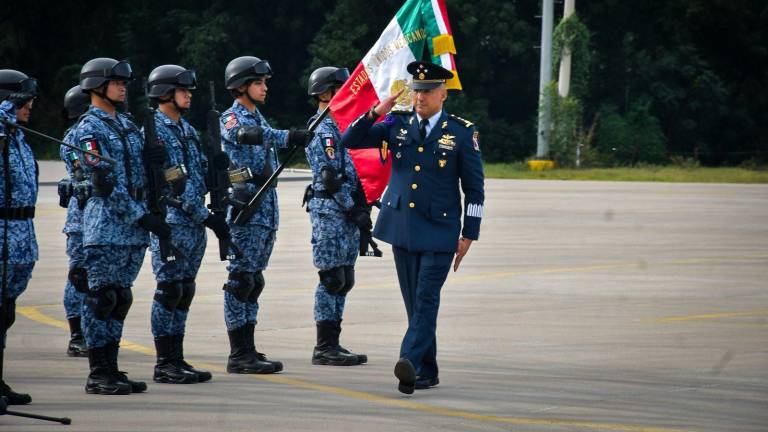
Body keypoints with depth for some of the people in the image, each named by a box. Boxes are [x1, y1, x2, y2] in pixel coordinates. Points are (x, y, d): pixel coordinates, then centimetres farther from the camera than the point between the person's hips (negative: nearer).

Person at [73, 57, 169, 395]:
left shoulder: (126, 124, 17)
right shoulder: (89, 128, -9)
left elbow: (136, 168, 23)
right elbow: (106, 183, -15)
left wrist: (152, 156, -1)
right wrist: (142, 216, -18)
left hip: (134, 226, 8)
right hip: (106, 224, -8)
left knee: (120, 299, 9)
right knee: (102, 298, -6)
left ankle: (111, 370, 14)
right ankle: (98, 375, -4)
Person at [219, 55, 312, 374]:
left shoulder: (257, 118, 18)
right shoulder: (231, 119, -9)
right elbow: (245, 134, -30)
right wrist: (288, 137, -40)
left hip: (266, 209, 9)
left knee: (253, 281, 9)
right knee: (241, 278, -8)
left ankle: (247, 351, 12)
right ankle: (239, 354, -9)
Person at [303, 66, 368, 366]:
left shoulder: (338, 125, 19)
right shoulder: (322, 130, -13)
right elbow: (330, 177, -19)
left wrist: (360, 207, 15)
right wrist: (352, 209, -17)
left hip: (345, 212, 10)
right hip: (329, 210, -10)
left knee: (343, 280, 10)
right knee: (332, 279, -8)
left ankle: (331, 345, 13)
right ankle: (325, 347, -5)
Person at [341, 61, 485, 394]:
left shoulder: (461, 132, -1)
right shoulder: (398, 125, 7)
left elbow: (474, 189, 1)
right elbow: (349, 141, 6)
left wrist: (469, 235, -3)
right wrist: (376, 113, -9)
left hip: (439, 231, -4)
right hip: (401, 228, 4)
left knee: (426, 300, -14)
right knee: (414, 302, 7)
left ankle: (411, 362, -28)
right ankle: (427, 373, 15)